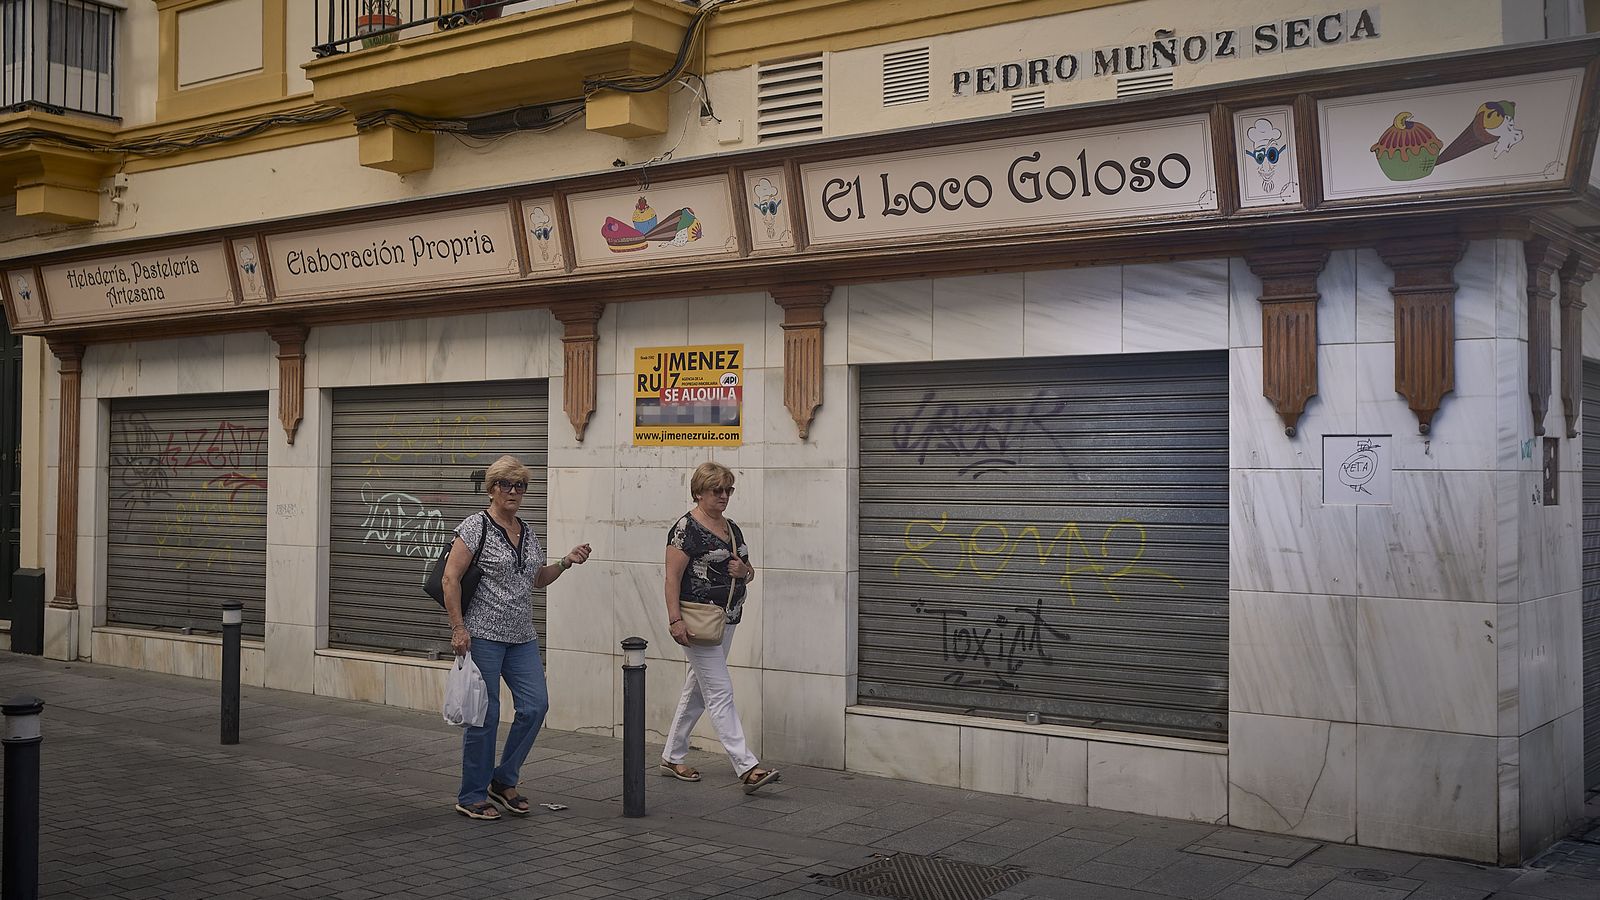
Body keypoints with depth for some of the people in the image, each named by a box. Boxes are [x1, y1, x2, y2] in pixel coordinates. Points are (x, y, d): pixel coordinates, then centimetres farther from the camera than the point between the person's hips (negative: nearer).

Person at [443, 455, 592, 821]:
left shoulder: (527, 532, 13)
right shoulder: (475, 528, -8)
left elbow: (537, 579, 24)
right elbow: (450, 579, -12)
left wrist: (567, 562, 8)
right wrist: (458, 628, -18)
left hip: (522, 638, 7)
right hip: (482, 636, -7)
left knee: (535, 705, -2)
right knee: (485, 714, -2)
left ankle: (504, 780, 16)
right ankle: (471, 797, 12)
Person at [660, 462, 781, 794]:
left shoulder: (732, 528, 13)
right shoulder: (686, 528, -11)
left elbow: (749, 573, 21)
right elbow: (673, 577, -15)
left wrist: (744, 571, -3)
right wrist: (675, 619, -22)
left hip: (726, 621, 9)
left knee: (697, 691, 15)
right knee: (720, 693, -9)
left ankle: (672, 758, 27)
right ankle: (747, 768, -13)